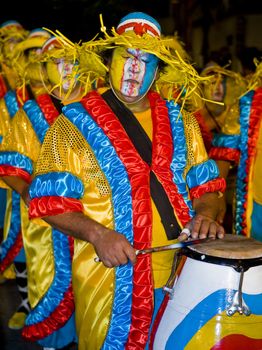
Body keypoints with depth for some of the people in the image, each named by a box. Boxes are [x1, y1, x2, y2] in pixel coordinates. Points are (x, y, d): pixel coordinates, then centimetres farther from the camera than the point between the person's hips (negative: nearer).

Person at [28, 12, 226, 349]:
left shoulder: (179, 121, 9)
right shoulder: (75, 122, -4)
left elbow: (204, 182, 12)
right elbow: (50, 199, -8)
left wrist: (205, 214, -9)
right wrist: (96, 234, -22)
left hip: (180, 269, 4)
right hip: (111, 276, -4)